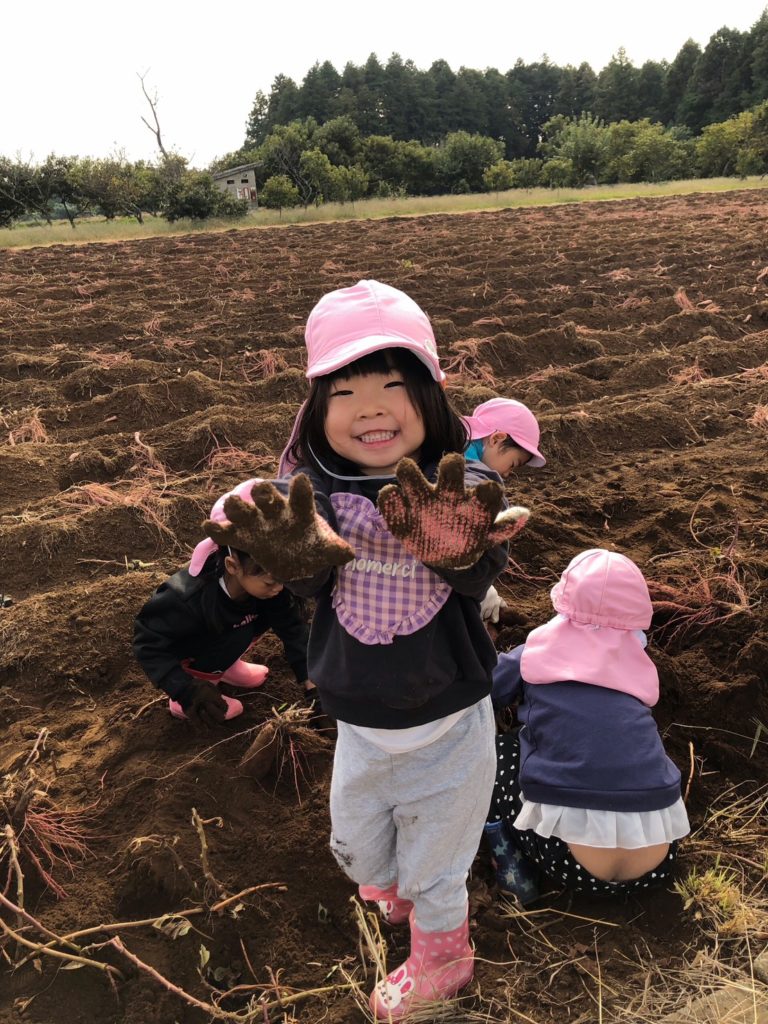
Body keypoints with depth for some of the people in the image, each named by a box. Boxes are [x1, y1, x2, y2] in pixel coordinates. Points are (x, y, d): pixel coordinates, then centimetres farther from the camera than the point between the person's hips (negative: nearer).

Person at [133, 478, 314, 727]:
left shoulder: (264, 581, -25)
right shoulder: (187, 601, -41)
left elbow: (293, 626, -16)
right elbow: (147, 643, -30)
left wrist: (309, 680, -20)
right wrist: (186, 690, -40)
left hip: (212, 641, 6)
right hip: (177, 652, -6)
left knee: (269, 612, -14)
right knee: (239, 637, -30)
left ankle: (224, 666, 9)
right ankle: (181, 702, -8)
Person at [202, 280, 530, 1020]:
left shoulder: (463, 492, -21)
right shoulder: (314, 493, -15)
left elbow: (479, 579, -33)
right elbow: (314, 586, -24)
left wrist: (458, 549, -57)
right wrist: (298, 555, -48)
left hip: (447, 723, -3)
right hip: (358, 723, 3)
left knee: (432, 865, 20)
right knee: (355, 846, 29)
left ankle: (441, 957, 55)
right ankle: (391, 890, 66)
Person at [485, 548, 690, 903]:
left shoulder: (541, 647, 1)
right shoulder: (635, 657, 10)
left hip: (575, 867, -4)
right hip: (656, 866, 4)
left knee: (496, 750, 16)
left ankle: (509, 860, 6)